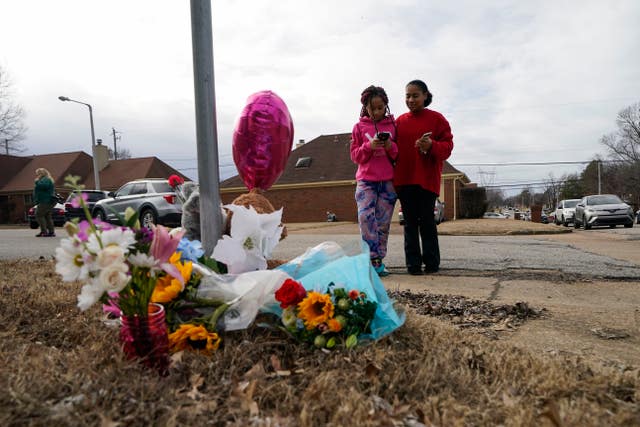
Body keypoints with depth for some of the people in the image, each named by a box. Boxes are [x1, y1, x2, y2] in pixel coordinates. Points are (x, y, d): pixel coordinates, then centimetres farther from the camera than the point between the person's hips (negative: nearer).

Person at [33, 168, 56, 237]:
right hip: (46, 201, 11)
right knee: (47, 217, 9)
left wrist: (37, 181, -14)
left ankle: (44, 231, -13)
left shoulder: (45, 180, -9)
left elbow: (43, 186, -28)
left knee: (39, 215, -10)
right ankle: (51, 232, 6)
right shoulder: (46, 180, 24)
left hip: (45, 202, -11)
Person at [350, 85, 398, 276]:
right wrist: (369, 146, -13)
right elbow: (355, 155, 5)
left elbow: (398, 154, 12)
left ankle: (379, 260, 10)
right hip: (366, 180, -1)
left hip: (388, 181, 1)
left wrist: (391, 147, -10)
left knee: (383, 221, 1)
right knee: (365, 217, -18)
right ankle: (373, 259, -11)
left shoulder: (392, 125, 10)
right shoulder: (359, 127, 8)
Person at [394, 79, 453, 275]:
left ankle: (432, 262, 13)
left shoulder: (436, 119, 2)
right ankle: (413, 263, 12)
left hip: (427, 178, -3)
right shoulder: (400, 121, 12)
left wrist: (431, 146, -22)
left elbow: (448, 145, -3)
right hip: (404, 178, 3)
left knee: (426, 220, -1)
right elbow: (395, 148, 14)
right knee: (410, 222, 6)